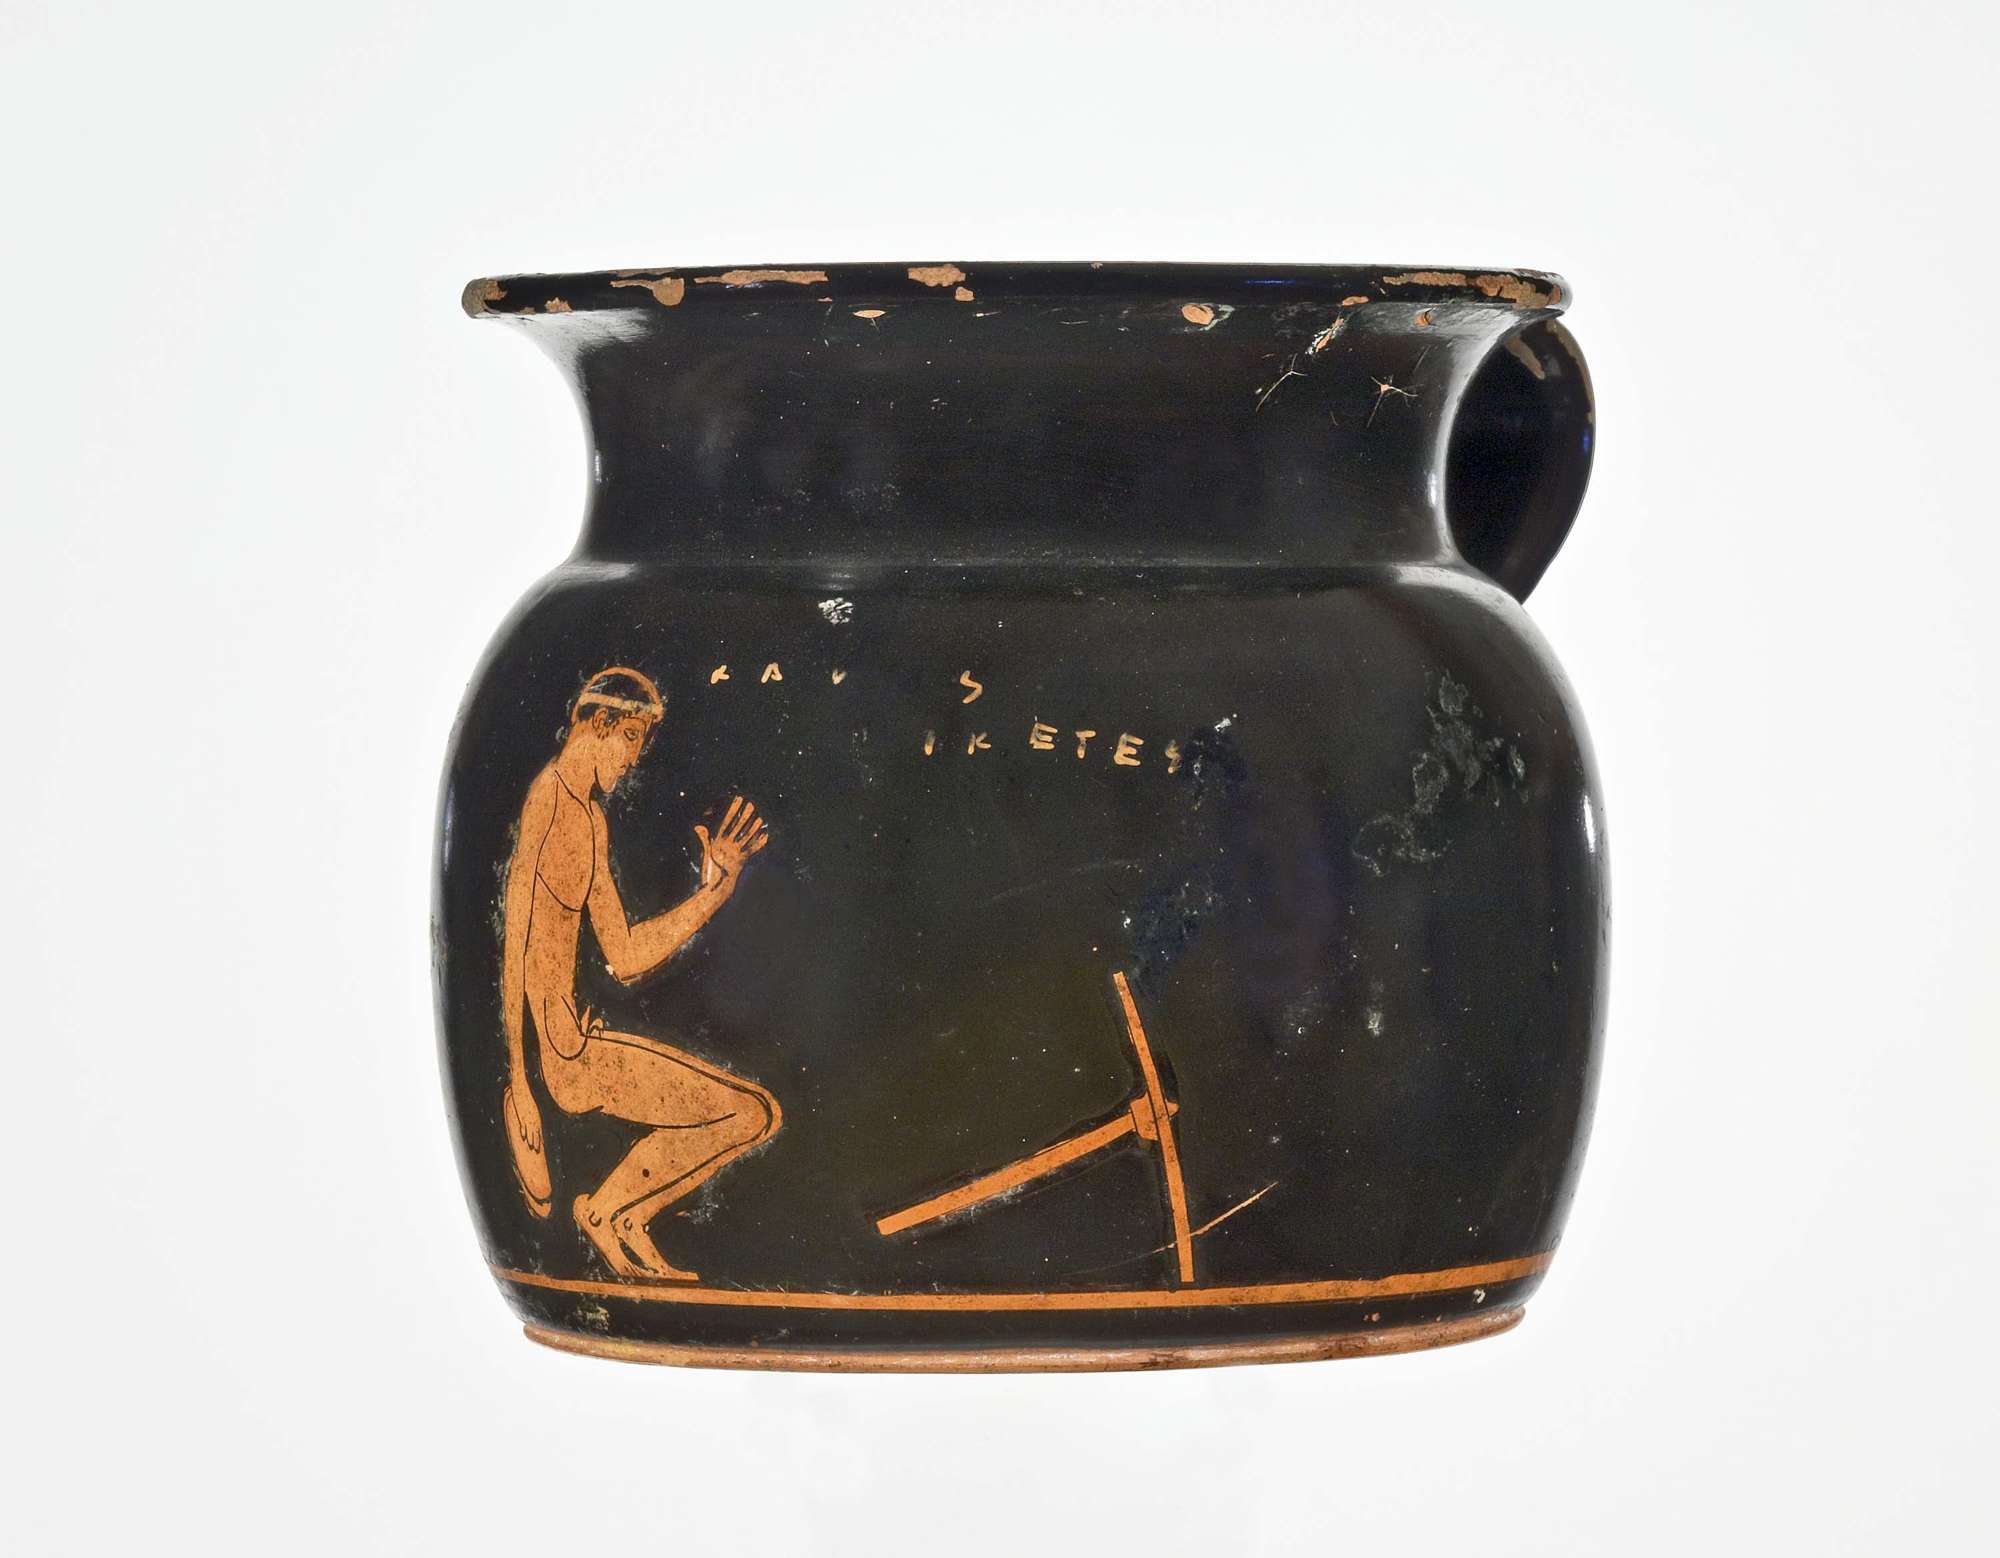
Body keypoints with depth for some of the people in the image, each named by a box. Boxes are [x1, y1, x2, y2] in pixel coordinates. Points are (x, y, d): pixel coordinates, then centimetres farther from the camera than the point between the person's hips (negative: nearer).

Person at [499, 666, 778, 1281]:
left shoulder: (592, 819, 16)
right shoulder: (547, 797, -14)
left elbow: (624, 958, 18)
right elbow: (514, 945, -19)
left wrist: (711, 893, 15)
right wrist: (519, 1076, -21)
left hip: (572, 1038, 10)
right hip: (543, 1043, -10)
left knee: (755, 1111, 16)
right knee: (751, 1112, -7)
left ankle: (624, 1220, 15)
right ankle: (603, 1210, 3)